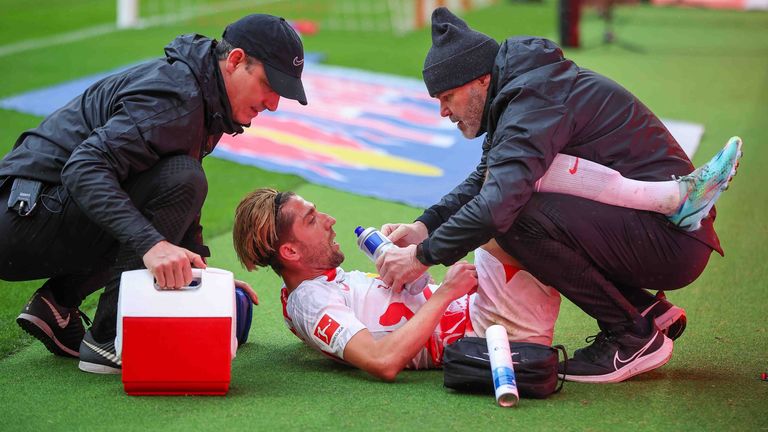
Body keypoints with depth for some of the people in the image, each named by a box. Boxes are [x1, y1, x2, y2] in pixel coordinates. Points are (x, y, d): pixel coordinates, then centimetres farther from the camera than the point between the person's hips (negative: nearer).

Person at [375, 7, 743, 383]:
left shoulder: (536, 99, -18)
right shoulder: (521, 91, 14)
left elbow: (498, 202, -30)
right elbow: (481, 182, 22)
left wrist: (424, 256, -18)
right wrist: (425, 226, 5)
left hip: (674, 238, -10)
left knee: (519, 218, -25)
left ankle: (634, 338, -10)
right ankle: (645, 309, 12)